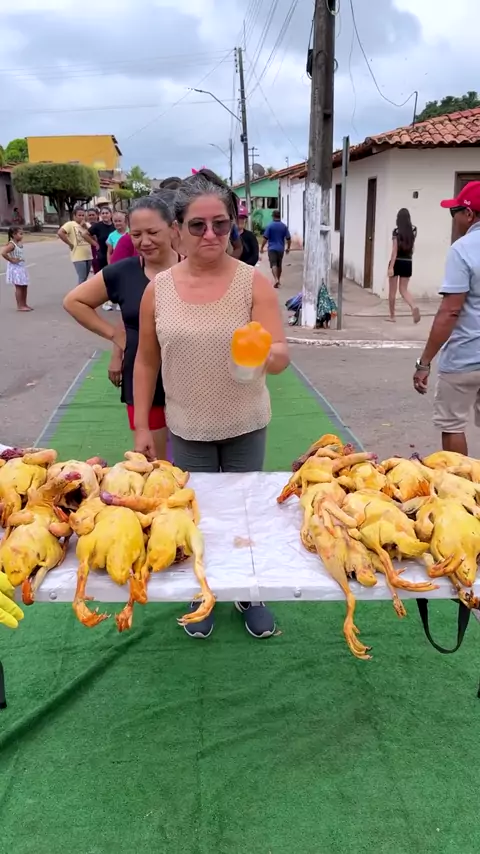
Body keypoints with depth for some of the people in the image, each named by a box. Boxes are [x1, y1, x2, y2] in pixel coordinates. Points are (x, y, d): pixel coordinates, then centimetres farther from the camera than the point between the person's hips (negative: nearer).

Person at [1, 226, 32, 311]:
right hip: (15, 268, -9)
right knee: (19, 287, -5)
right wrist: (11, 260, -21)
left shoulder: (20, 243, 9)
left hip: (21, 267, 9)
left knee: (24, 286, 12)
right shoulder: (11, 244, -17)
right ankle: (19, 306, 0)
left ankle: (24, 304, 21)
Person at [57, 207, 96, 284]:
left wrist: (86, 228, -7)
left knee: (84, 279, 15)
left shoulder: (87, 225, 13)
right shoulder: (70, 224, -7)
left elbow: (93, 238, 4)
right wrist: (70, 244, -16)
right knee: (82, 279, -10)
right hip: (78, 257, -7)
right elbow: (60, 233, -19)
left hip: (88, 256, 7)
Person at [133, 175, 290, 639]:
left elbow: (281, 355, -18)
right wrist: (141, 427, 1)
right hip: (186, 429, 1)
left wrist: (269, 355, -42)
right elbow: (146, 362, 3)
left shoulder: (254, 283, -11)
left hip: (245, 426, -1)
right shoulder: (158, 289, -5)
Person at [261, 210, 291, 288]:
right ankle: (278, 280, 26)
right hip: (281, 248, 4)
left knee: (273, 264, -9)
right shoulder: (284, 226, 4)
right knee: (279, 265, 16)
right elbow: (288, 238, 4)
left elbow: (265, 238, -10)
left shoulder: (270, 225, -7)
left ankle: (276, 279, -28)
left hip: (272, 248, -4)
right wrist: (288, 248, 16)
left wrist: (262, 247, 0)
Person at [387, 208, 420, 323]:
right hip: (408, 263, 4)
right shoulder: (413, 230, 3)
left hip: (397, 262, -4)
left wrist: (391, 267, -15)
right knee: (404, 290, 10)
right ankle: (414, 307, -17)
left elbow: (394, 250, -14)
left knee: (392, 291, 8)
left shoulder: (397, 231, -11)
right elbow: (412, 248, 12)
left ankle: (392, 316, 14)